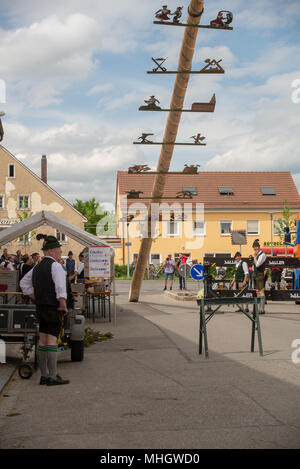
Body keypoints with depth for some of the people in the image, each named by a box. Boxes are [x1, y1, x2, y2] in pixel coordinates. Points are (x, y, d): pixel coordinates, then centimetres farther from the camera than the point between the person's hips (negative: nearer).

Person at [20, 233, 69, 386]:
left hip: (41, 307, 8)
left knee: (42, 341, 10)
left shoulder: (37, 267, 13)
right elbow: (60, 288, -21)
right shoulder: (55, 266, -12)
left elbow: (24, 283, 21)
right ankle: (52, 377, -5)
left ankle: (44, 375, 17)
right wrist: (64, 306, -14)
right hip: (53, 307, -8)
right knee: (52, 340, -7)